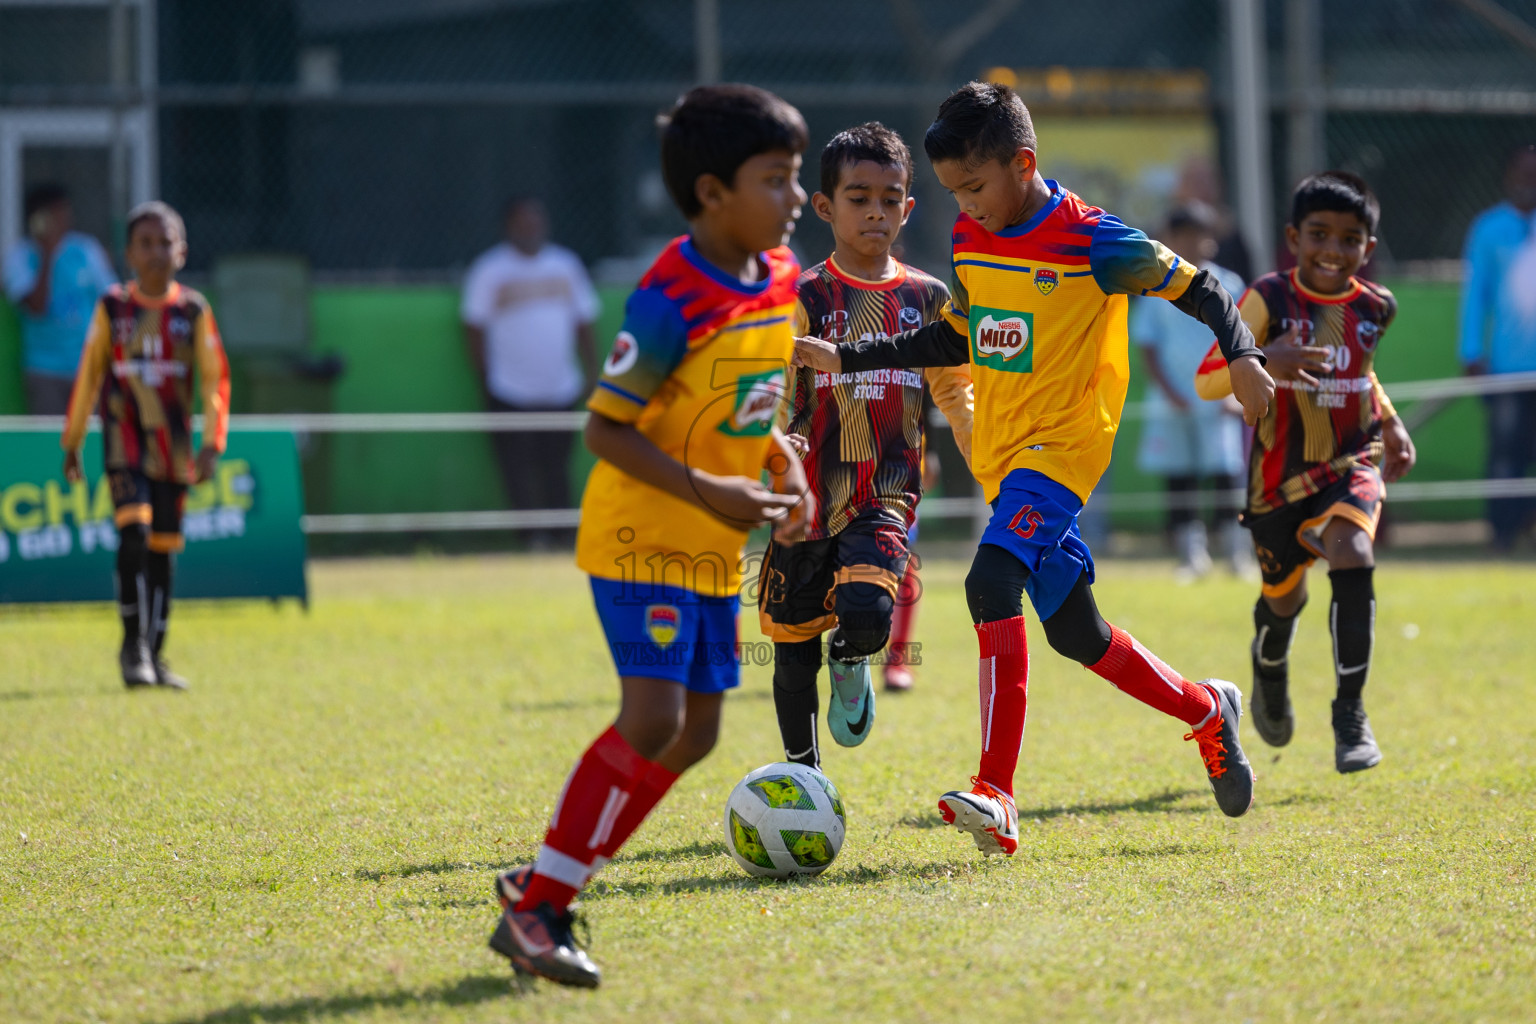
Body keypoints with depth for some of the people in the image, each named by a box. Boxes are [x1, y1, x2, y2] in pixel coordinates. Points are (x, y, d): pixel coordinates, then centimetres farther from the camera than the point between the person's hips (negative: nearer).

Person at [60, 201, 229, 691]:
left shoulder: (194, 310, 0)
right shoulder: (112, 307, -1)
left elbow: (215, 379, 0)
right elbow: (88, 375, 7)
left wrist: (212, 443, -10)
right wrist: (72, 442, 10)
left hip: (173, 446, 2)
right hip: (124, 441, -2)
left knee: (162, 549, 7)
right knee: (134, 535, -18)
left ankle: (154, 655, 17)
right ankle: (134, 645, -8)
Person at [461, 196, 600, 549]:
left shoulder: (566, 265, 9)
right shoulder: (489, 271, -2)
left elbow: (584, 321, 14)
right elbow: (474, 326, 0)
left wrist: (591, 373, 10)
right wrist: (487, 378, -5)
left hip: (561, 389, 3)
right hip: (510, 394, -3)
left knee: (556, 464, 5)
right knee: (518, 467, -6)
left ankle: (560, 534, 11)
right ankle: (533, 535, -3)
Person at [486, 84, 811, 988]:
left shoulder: (780, 277, 4)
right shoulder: (673, 298, -21)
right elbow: (605, 428, -19)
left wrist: (786, 468, 2)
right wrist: (706, 492, -26)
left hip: (715, 549, 9)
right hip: (643, 536, -9)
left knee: (695, 734, 6)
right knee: (653, 718, -19)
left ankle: (546, 889, 16)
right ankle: (534, 908, -10)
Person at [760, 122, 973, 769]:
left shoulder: (927, 299, 6)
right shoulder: (805, 299, -3)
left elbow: (956, 395, 13)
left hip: (886, 494, 0)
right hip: (809, 497, 0)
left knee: (867, 613, -25)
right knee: (794, 645, 6)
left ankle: (850, 665, 12)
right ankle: (802, 773, 27)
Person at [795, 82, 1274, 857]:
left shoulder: (1093, 242, -13)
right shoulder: (971, 240, 8)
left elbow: (1197, 288, -5)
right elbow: (953, 339, 21)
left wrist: (1241, 355, -21)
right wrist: (846, 358, 15)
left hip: (1063, 444, -8)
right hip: (1001, 451, 8)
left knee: (992, 582, -28)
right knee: (1075, 632, 12)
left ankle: (996, 798, -33)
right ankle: (1207, 712, 37)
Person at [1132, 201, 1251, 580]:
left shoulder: (1228, 286, 3)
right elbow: (1148, 346, 5)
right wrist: (1169, 391, -8)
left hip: (1219, 402, -1)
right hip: (1173, 403, 2)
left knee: (1224, 476, -9)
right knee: (1179, 481, 0)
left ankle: (1238, 552, -2)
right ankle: (1192, 553, 6)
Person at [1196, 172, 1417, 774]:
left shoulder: (1374, 307, 0)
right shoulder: (1269, 299, -13)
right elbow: (1207, 381, -19)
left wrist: (1390, 423, 12)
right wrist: (1264, 362, -37)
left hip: (1351, 464, 1)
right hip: (1280, 476, -1)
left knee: (1351, 554, -28)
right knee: (1283, 598, 14)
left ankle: (1350, 712, -21)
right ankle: (1270, 666, 53)